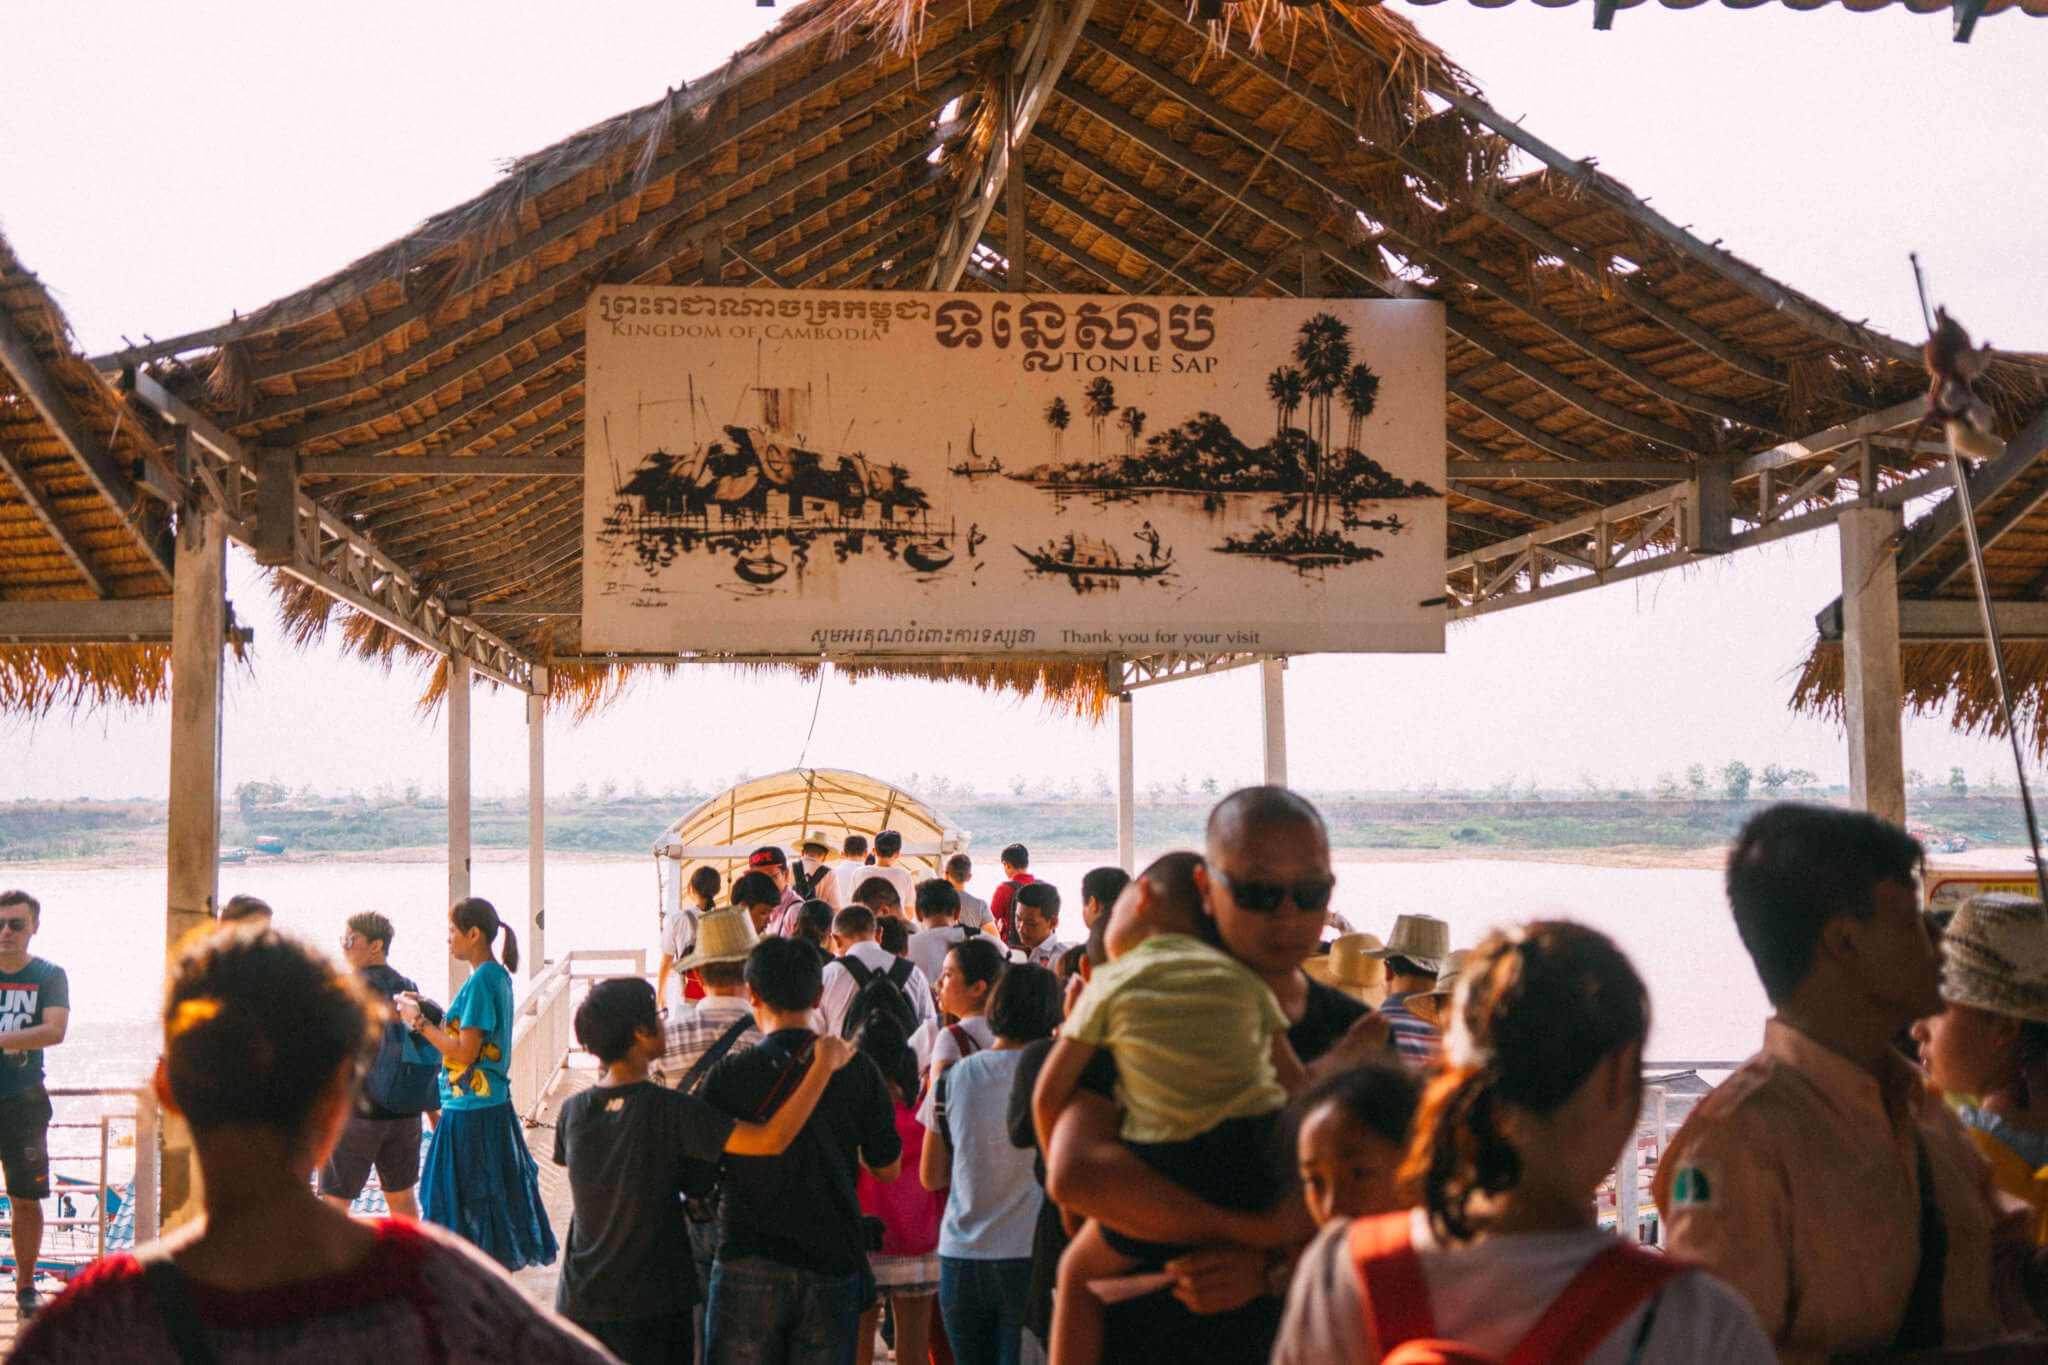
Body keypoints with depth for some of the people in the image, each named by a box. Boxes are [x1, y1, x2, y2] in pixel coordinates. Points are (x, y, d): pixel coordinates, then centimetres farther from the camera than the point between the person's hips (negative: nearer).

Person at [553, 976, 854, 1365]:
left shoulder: (572, 1111, -5)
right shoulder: (668, 1110, -19)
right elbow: (771, 1140, -26)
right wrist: (825, 1065, -18)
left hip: (579, 1303, 4)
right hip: (651, 1304, -4)